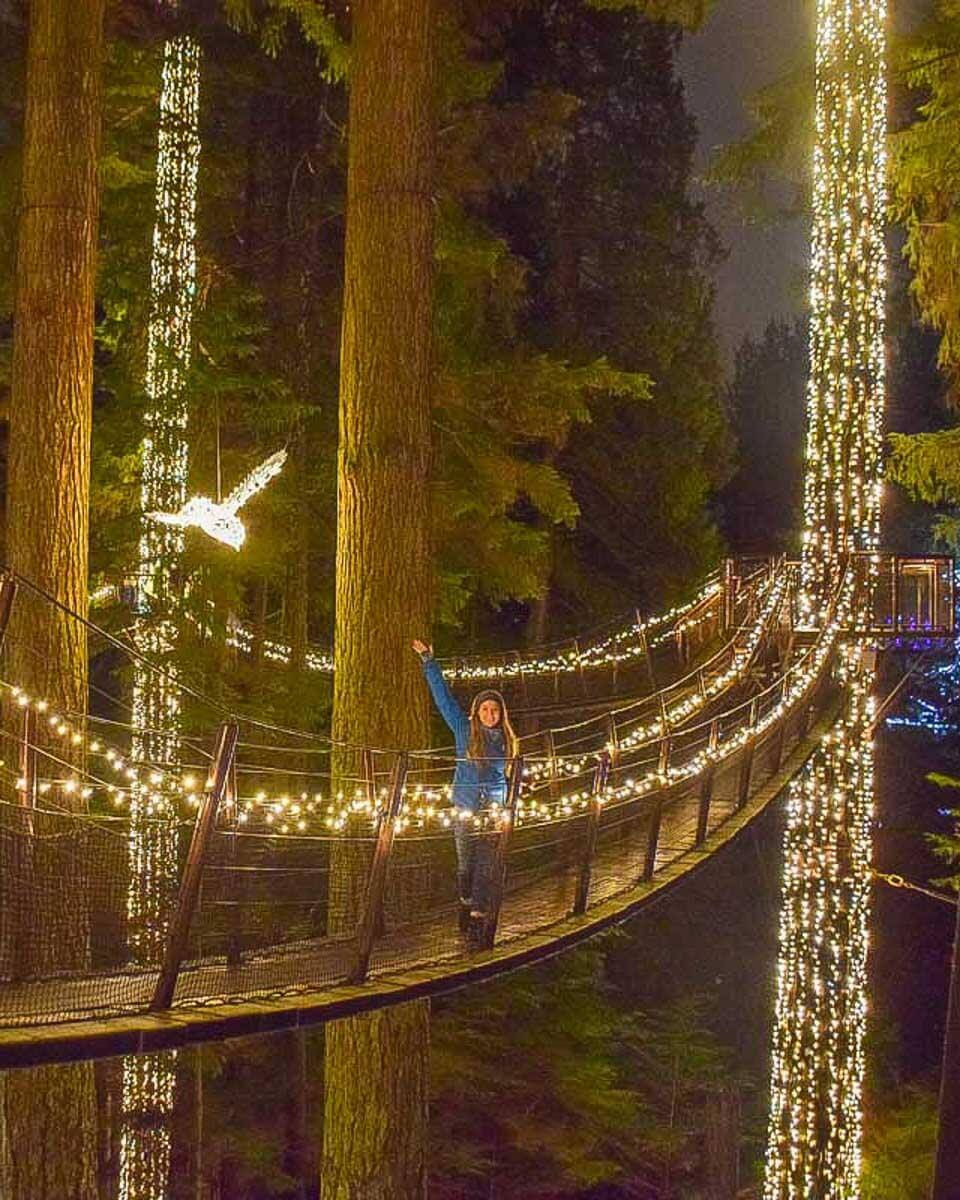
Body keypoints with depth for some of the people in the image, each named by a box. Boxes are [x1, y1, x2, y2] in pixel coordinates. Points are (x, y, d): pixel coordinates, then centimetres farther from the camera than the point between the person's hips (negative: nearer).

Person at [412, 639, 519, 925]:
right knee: (465, 858, 3)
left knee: (486, 860, -4)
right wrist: (428, 662, -2)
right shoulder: (464, 730, -1)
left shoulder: (506, 740, 5)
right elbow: (443, 697, -1)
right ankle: (465, 899, 21)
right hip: (465, 805, -1)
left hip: (494, 808, 1)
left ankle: (479, 906, -2)